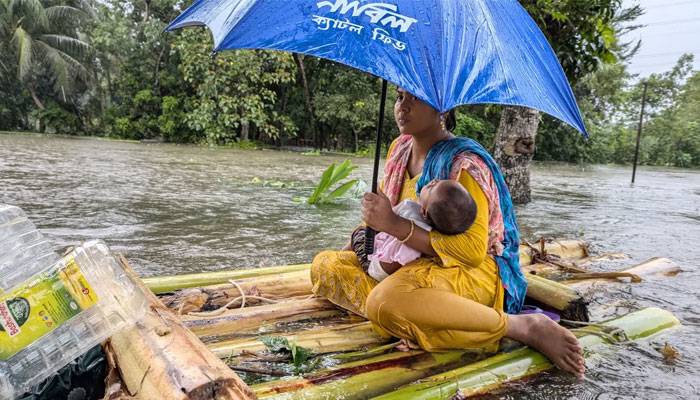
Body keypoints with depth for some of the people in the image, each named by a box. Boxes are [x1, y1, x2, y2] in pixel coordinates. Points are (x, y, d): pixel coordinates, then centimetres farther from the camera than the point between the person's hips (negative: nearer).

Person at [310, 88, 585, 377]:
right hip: (409, 262, 8)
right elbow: (381, 210, 22)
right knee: (324, 265, -4)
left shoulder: (463, 163, -15)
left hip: (471, 270, -8)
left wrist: (394, 224, -25)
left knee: (386, 302, -38)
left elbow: (473, 250, -22)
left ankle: (523, 326, -22)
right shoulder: (399, 149, 8)